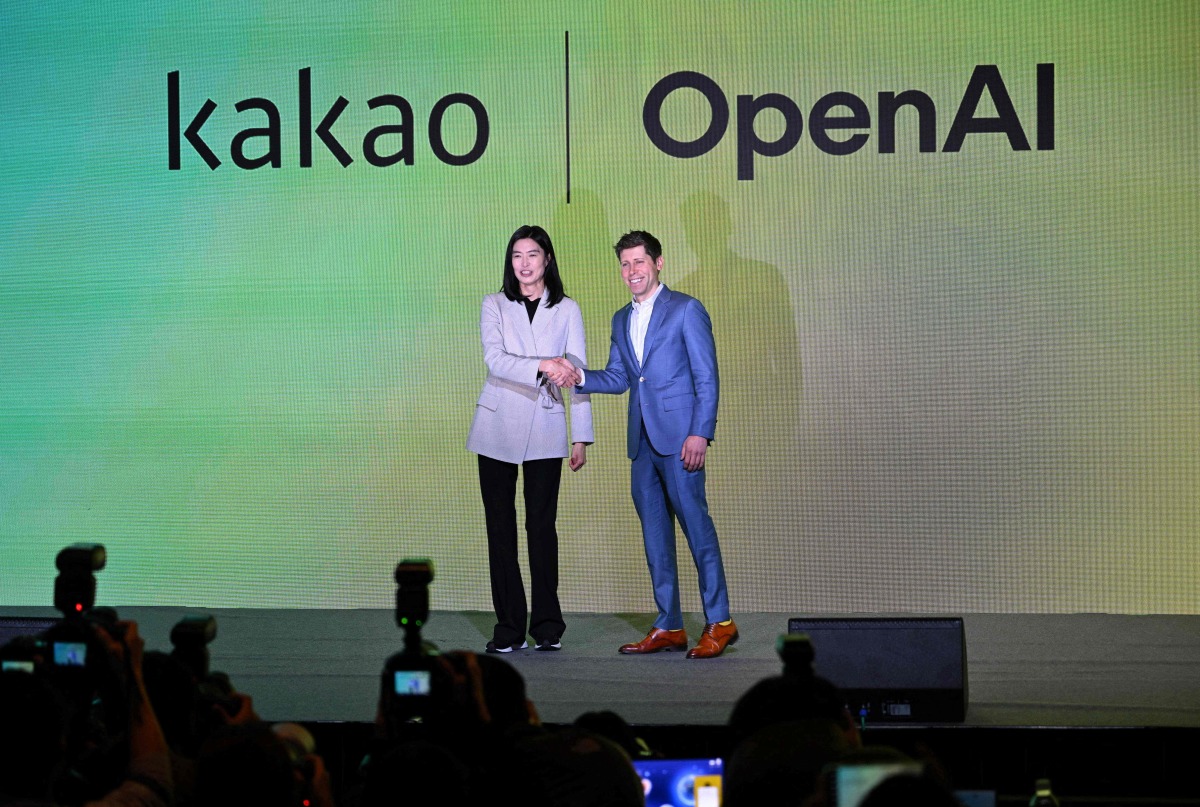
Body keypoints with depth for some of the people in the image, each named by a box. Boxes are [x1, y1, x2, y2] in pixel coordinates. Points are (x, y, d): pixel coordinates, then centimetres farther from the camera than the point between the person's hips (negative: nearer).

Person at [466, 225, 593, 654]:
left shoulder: (567, 309, 7)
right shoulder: (495, 305, 6)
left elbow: (577, 373, 6)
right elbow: (495, 360, -9)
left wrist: (581, 437, 1)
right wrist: (543, 366, -25)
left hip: (545, 430, -1)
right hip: (497, 427, 1)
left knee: (541, 525, -5)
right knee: (500, 527, 0)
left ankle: (547, 626, 3)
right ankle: (508, 628, 5)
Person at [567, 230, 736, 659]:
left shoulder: (686, 310, -2)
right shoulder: (622, 320, 19)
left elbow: (706, 377, -7)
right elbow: (617, 378, 16)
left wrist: (700, 433, -15)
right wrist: (579, 376, -4)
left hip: (679, 437, -7)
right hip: (642, 440, 7)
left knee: (695, 523, -8)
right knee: (654, 531, 8)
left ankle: (719, 623, -3)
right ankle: (668, 626, 13)